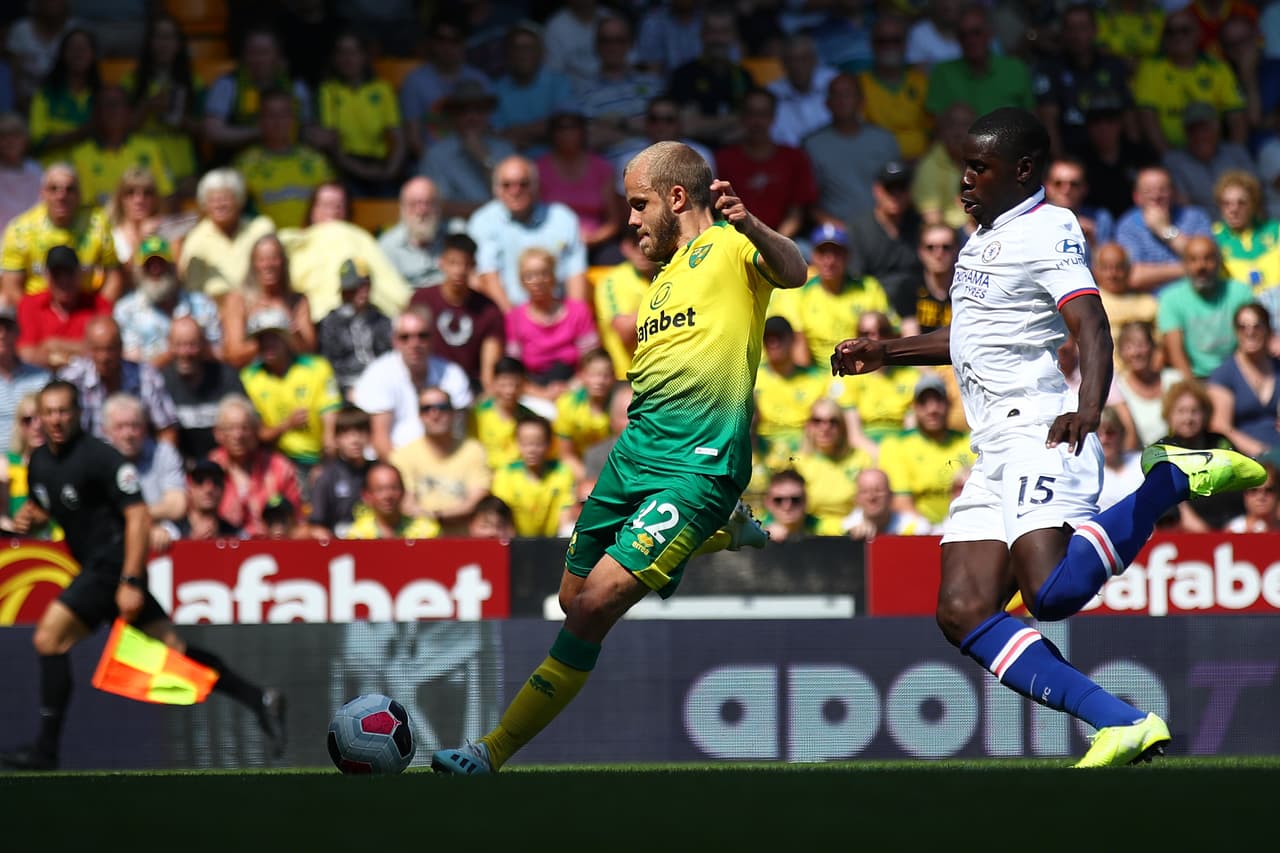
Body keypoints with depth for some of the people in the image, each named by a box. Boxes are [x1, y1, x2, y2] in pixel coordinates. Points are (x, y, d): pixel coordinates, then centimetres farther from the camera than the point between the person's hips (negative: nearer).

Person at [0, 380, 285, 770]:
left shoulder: (99, 457, -15)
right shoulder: (40, 461, 10)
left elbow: (138, 516, -18)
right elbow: (45, 507, 29)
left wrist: (131, 582, -23)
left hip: (113, 565, -8)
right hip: (94, 566, 8)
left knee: (49, 638, -15)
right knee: (171, 647, 7)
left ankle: (45, 749, -12)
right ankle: (260, 701, 13)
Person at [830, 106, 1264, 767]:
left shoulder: (1048, 230, -7)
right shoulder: (983, 238, 22)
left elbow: (1092, 328, -21)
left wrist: (1088, 408, -38)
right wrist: (885, 353, 40)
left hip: (1043, 438, -9)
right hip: (995, 453, 9)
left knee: (1051, 592, -29)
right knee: (963, 613, -7)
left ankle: (1175, 478, -6)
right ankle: (1123, 725, -14)